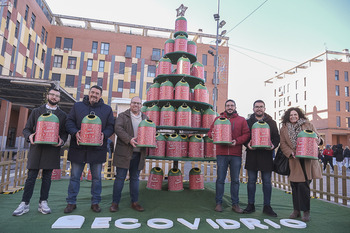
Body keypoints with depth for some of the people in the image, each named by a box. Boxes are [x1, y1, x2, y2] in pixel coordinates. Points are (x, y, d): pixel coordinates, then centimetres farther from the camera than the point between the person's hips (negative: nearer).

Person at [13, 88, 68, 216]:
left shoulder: (63, 115, 11)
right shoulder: (36, 111, 12)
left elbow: (65, 133, 9)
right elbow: (26, 129, 10)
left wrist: (61, 140, -11)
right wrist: (29, 136, -11)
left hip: (52, 149, 0)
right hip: (36, 147, 0)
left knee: (47, 177, 6)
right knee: (31, 176, 1)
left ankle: (43, 203, 16)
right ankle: (25, 204, 11)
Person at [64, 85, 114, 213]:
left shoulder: (107, 109, 7)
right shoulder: (77, 106, 8)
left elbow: (110, 126, 4)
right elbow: (69, 122, 4)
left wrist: (104, 135, -15)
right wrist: (75, 133, -14)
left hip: (97, 149, 0)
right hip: (79, 147, 0)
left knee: (97, 177, 8)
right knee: (74, 176, 8)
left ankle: (95, 203, 22)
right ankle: (71, 202, 23)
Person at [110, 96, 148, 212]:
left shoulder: (145, 118, 16)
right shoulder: (123, 116, 4)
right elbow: (118, 128, -10)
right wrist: (129, 139, -22)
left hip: (138, 153, 4)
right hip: (124, 152, -3)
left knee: (135, 178, 12)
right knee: (120, 177, 2)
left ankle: (134, 202, 22)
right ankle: (115, 202, 13)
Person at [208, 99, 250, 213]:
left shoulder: (241, 120, 10)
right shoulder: (218, 119, 12)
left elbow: (247, 134, 3)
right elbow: (211, 132, 13)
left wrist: (237, 141, -12)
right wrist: (212, 134, -11)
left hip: (236, 154, 1)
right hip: (221, 153, 0)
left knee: (235, 180, 8)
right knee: (220, 179, 3)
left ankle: (235, 204, 19)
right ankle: (218, 203, 14)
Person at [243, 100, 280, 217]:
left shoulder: (271, 123, 10)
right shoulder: (248, 122, 8)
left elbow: (276, 137, 9)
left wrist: (273, 145, -10)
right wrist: (247, 144, -13)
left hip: (266, 155, 0)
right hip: (252, 155, 0)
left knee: (267, 181, 6)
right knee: (251, 180, 7)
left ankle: (267, 206, 18)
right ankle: (251, 205, 18)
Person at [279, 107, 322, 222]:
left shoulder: (308, 125, 6)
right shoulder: (284, 129, 8)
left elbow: (317, 137, 11)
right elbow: (283, 144, 5)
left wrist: (318, 140, -13)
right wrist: (291, 153, -10)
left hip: (307, 160, -1)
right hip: (294, 161, 2)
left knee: (303, 185, -6)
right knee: (295, 185, 6)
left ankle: (306, 211, 9)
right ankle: (296, 210, 19)